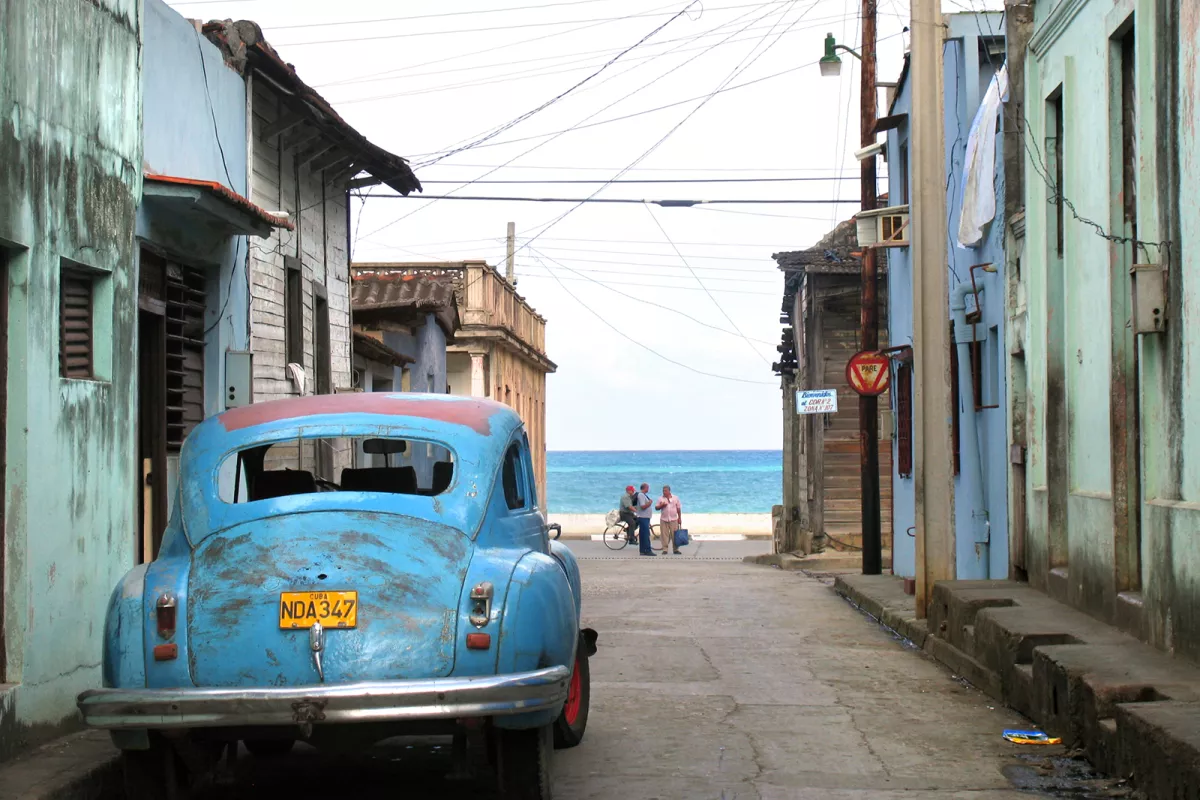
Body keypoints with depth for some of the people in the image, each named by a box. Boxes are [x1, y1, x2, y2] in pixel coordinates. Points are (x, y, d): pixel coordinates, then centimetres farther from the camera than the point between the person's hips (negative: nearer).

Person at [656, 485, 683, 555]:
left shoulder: (675, 498, 7)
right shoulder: (661, 499, 7)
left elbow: (678, 509, 9)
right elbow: (656, 507, 5)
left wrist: (680, 518, 6)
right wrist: (661, 506, -15)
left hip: (673, 519, 0)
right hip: (664, 519, 1)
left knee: (674, 535, -2)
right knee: (664, 535, -2)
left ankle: (675, 549, 4)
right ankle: (665, 549, 3)